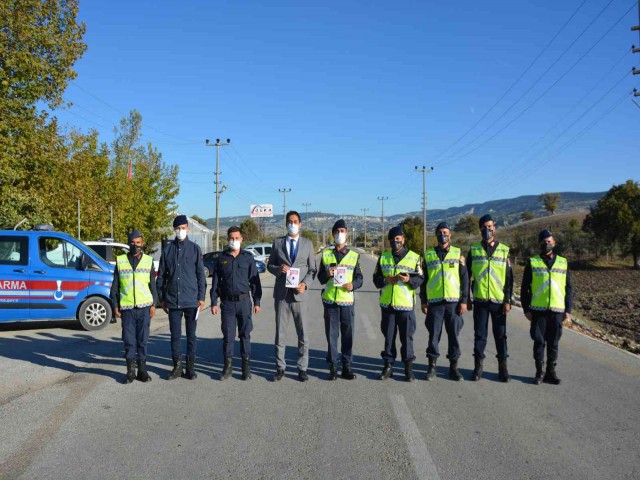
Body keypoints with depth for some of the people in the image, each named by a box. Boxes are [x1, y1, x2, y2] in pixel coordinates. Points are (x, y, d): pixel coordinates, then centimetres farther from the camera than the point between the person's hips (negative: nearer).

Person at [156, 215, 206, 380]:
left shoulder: (195, 248, 1)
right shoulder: (168, 248, 5)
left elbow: (201, 275, 2)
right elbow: (161, 275, 9)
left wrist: (201, 297, -3)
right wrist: (162, 298, 7)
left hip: (191, 301, -1)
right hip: (173, 301, 1)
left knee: (191, 335, 7)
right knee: (175, 335, 7)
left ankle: (190, 367, 16)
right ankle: (177, 366, 19)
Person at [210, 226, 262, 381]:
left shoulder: (248, 257, 3)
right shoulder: (221, 258, 6)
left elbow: (255, 281, 4)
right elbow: (215, 282, 8)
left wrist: (257, 302, 1)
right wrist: (214, 303, 4)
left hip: (244, 301, -1)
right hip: (227, 302, 1)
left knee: (245, 334, 4)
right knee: (228, 335, 3)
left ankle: (246, 365, 12)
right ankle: (228, 365, 13)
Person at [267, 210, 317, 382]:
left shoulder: (308, 243, 7)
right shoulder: (277, 242, 7)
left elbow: (312, 269, 6)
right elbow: (269, 265, 10)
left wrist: (305, 284, -12)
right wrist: (278, 269, -12)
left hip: (299, 294, 0)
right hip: (281, 294, 0)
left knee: (303, 334, 2)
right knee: (280, 333, 6)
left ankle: (302, 369, 13)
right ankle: (280, 368, 16)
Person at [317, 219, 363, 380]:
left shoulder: (354, 255, 7)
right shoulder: (326, 254, 9)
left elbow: (359, 277, 7)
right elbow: (320, 278, 10)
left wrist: (353, 285, -14)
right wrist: (327, 274, -12)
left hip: (347, 300, 0)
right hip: (330, 300, 0)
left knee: (348, 334, 2)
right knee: (331, 334, 3)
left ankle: (346, 366, 12)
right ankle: (333, 366, 10)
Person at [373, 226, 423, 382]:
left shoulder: (414, 257, 1)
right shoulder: (383, 257, 10)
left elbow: (420, 279, -1)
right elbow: (376, 278, 10)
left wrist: (409, 280, -20)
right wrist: (385, 280, -11)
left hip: (406, 304, -2)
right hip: (387, 304, 3)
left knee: (407, 336, 2)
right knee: (388, 336, 9)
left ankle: (409, 367, 13)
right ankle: (388, 365, 19)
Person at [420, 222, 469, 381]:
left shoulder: (458, 254, 5)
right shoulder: (428, 255, 7)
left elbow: (465, 278, 4)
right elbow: (423, 280, 9)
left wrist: (464, 300, -3)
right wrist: (423, 301, 5)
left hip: (454, 302, 0)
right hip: (434, 302, 0)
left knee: (454, 334, 4)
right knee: (434, 334, 3)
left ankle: (453, 367, 16)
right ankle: (432, 366, 14)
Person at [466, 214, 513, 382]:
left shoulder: (504, 250, 4)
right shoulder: (474, 250, 4)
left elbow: (509, 278, 3)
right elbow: (467, 275, 7)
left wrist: (508, 300, -3)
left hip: (499, 301, 0)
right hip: (480, 300, 0)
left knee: (500, 335, 6)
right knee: (480, 334, 5)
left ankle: (503, 368, 17)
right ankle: (478, 367, 14)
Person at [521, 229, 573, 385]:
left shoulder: (563, 262, 8)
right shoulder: (532, 262, 2)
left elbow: (569, 288, 11)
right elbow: (525, 288, 3)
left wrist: (568, 309, 5)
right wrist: (526, 309, -3)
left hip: (557, 310, 2)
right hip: (538, 310, -2)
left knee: (553, 343, 7)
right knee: (539, 342, 3)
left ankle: (551, 372, 18)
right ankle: (539, 372, 14)